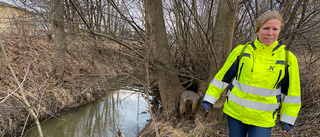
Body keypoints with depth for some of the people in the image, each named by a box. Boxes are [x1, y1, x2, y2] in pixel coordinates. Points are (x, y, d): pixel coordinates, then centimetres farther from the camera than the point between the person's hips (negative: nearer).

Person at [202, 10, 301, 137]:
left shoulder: (288, 58, -7)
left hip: (262, 119, -1)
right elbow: (223, 76, -2)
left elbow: (291, 92, 1)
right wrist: (209, 99, -1)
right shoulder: (241, 51, -7)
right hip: (235, 111, 1)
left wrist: (287, 119, 5)